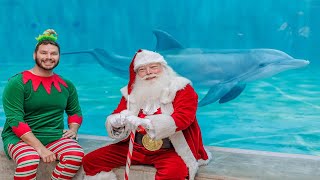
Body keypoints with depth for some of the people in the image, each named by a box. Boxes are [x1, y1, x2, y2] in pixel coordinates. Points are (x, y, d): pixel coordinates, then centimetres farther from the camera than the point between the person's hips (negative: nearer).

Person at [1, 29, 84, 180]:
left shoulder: (66, 85, 12)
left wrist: (73, 129, 0)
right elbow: (15, 120, -13)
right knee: (29, 160, -37)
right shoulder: (17, 83, -4)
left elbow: (75, 111, 24)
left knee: (76, 155, -27)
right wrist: (39, 147, -22)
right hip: (20, 137, -3)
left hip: (55, 137, 4)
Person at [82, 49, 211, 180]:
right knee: (91, 161, -5)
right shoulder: (132, 92, 6)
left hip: (169, 151, -4)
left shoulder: (182, 89, -6)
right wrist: (118, 121, -21)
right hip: (135, 148, 5)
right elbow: (113, 119, 6)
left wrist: (145, 122, -36)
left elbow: (183, 118, -22)